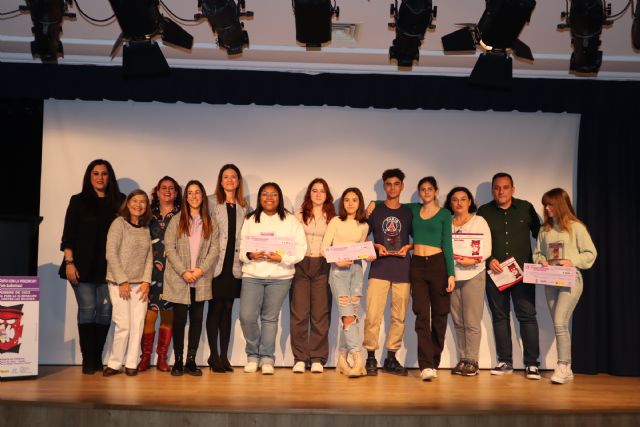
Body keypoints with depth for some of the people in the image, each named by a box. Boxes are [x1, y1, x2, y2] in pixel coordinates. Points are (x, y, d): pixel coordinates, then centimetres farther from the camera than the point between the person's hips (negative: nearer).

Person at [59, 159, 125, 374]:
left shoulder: (119, 202, 8)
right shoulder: (78, 201, 5)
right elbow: (68, 235, 2)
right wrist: (69, 262, -6)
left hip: (108, 266, 2)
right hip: (83, 265, -1)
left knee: (105, 310, 1)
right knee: (87, 309, -3)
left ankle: (97, 358, 11)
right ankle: (88, 360, 5)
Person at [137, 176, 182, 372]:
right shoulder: (149, 215, 11)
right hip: (151, 271, 0)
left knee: (168, 315, 3)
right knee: (149, 314, -5)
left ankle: (162, 357, 12)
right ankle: (145, 357, 6)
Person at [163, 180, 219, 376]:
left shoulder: (211, 223, 9)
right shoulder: (176, 221, 3)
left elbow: (214, 250, 2)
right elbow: (169, 248, -4)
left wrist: (201, 269, -13)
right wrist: (183, 272, -13)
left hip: (201, 280, 2)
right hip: (179, 280, -2)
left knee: (197, 319, 4)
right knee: (179, 319, 0)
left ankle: (191, 361, 13)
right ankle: (178, 361, 11)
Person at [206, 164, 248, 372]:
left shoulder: (243, 206, 13)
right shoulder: (212, 202, 1)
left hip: (234, 265, 4)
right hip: (216, 264, -4)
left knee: (228, 310, 8)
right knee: (215, 309, -1)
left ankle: (224, 356, 14)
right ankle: (214, 356, 7)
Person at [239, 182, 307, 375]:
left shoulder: (290, 221, 5)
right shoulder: (250, 220, 10)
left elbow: (300, 248, -1)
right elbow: (241, 247, 8)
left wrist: (282, 258, -15)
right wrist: (249, 255, -13)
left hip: (280, 276, -1)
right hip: (252, 274, 1)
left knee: (270, 318, 5)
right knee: (246, 316, -7)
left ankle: (267, 358, 17)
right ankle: (253, 354, 15)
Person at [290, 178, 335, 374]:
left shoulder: (332, 217, 11)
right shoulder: (299, 215, 10)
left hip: (322, 266, 0)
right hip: (301, 265, 0)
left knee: (320, 313, -1)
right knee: (299, 313, -2)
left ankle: (317, 358, 6)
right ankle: (300, 358, 4)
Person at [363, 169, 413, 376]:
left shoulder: (409, 213, 12)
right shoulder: (374, 211, 8)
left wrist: (408, 247, -3)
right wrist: (376, 246, -7)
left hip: (402, 270, 2)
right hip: (379, 269, -2)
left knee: (399, 316, 4)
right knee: (373, 315, -9)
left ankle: (391, 358, 15)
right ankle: (370, 357, 4)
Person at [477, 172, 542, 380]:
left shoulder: (526, 208, 5)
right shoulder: (484, 211, 6)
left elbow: (539, 234, 12)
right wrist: (488, 260, -6)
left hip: (522, 271, -1)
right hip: (495, 272, 1)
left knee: (527, 315, -4)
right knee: (499, 316, 6)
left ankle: (531, 363, 2)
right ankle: (505, 361, 14)